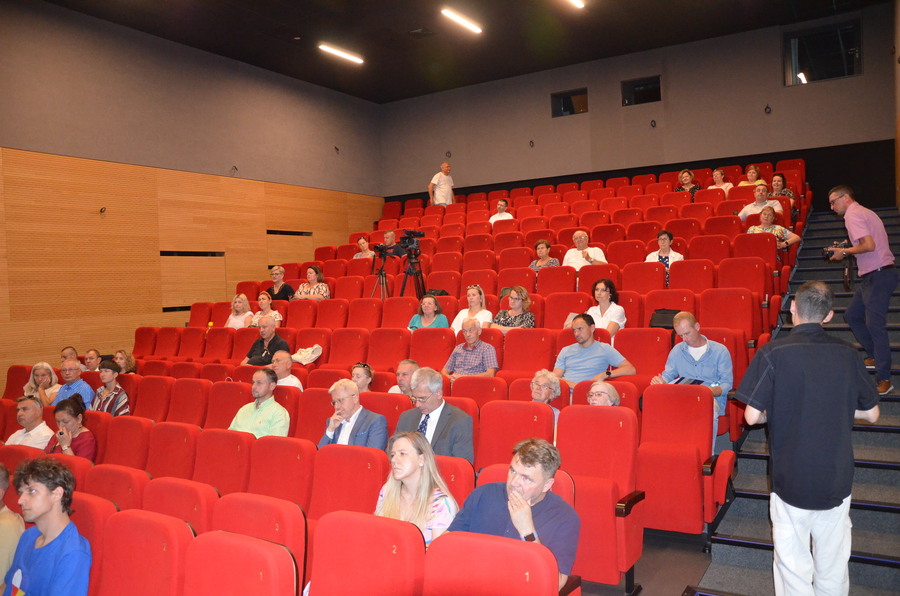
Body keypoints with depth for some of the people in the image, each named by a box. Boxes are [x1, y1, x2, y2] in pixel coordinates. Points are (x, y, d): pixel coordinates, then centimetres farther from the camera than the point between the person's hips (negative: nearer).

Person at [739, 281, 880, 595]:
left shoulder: (773, 353, -14)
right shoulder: (847, 354, -4)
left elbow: (752, 416, -14)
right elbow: (872, 414, 5)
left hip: (791, 477, -3)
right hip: (837, 476, 3)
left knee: (793, 561, 10)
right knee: (833, 560, 19)